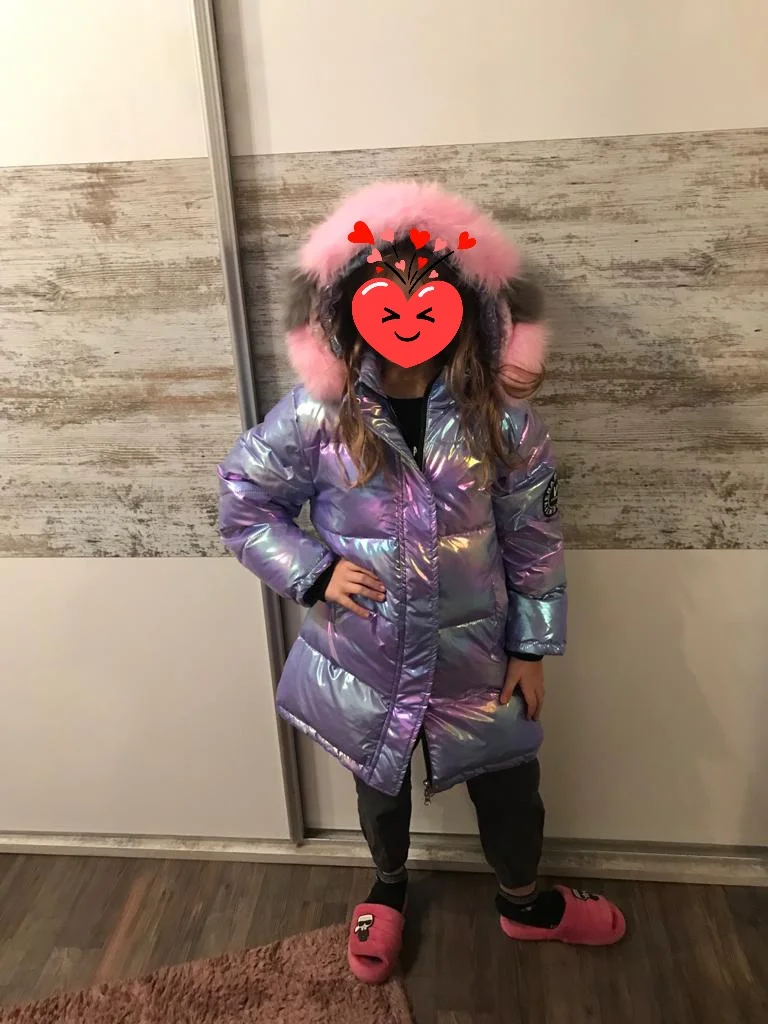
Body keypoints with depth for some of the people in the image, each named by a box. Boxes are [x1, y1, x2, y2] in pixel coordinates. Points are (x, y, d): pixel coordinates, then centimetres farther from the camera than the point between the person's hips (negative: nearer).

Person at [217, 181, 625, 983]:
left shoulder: (499, 415, -11)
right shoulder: (315, 413, -14)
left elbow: (533, 536, -4)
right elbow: (243, 505, -3)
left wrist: (532, 646, -1)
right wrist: (314, 570, -16)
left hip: (473, 656, 1)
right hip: (364, 658, 0)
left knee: (507, 785, 20)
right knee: (380, 786, 25)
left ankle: (523, 902, 54)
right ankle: (388, 889, 59)